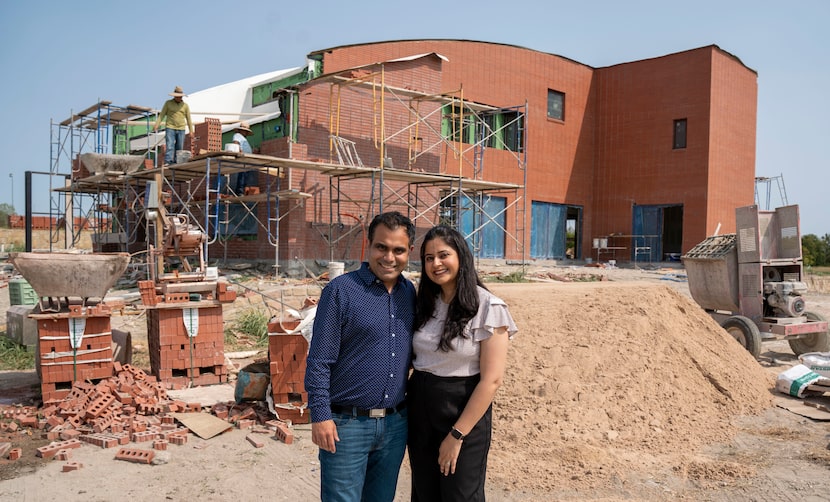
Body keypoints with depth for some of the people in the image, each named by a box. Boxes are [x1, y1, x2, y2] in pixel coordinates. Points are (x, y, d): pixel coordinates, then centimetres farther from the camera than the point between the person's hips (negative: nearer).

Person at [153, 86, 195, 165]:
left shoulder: (185, 105, 9)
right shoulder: (168, 103, 6)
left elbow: (188, 119, 12)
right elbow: (162, 115, 5)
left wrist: (191, 131, 9)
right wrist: (156, 124, -7)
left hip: (181, 129, 2)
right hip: (170, 128, -2)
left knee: (179, 148, 1)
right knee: (169, 146, -12)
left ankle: (176, 162, 7)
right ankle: (167, 162, -18)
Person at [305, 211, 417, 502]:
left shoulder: (410, 293, 6)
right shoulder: (341, 290, -10)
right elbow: (319, 360, -10)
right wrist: (320, 415, -14)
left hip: (395, 423, 5)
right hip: (347, 424, -5)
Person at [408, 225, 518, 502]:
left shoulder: (488, 308, -14)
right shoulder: (425, 304, 4)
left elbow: (491, 379, -16)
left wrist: (456, 434, -16)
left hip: (464, 413, -5)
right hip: (420, 409, 6)